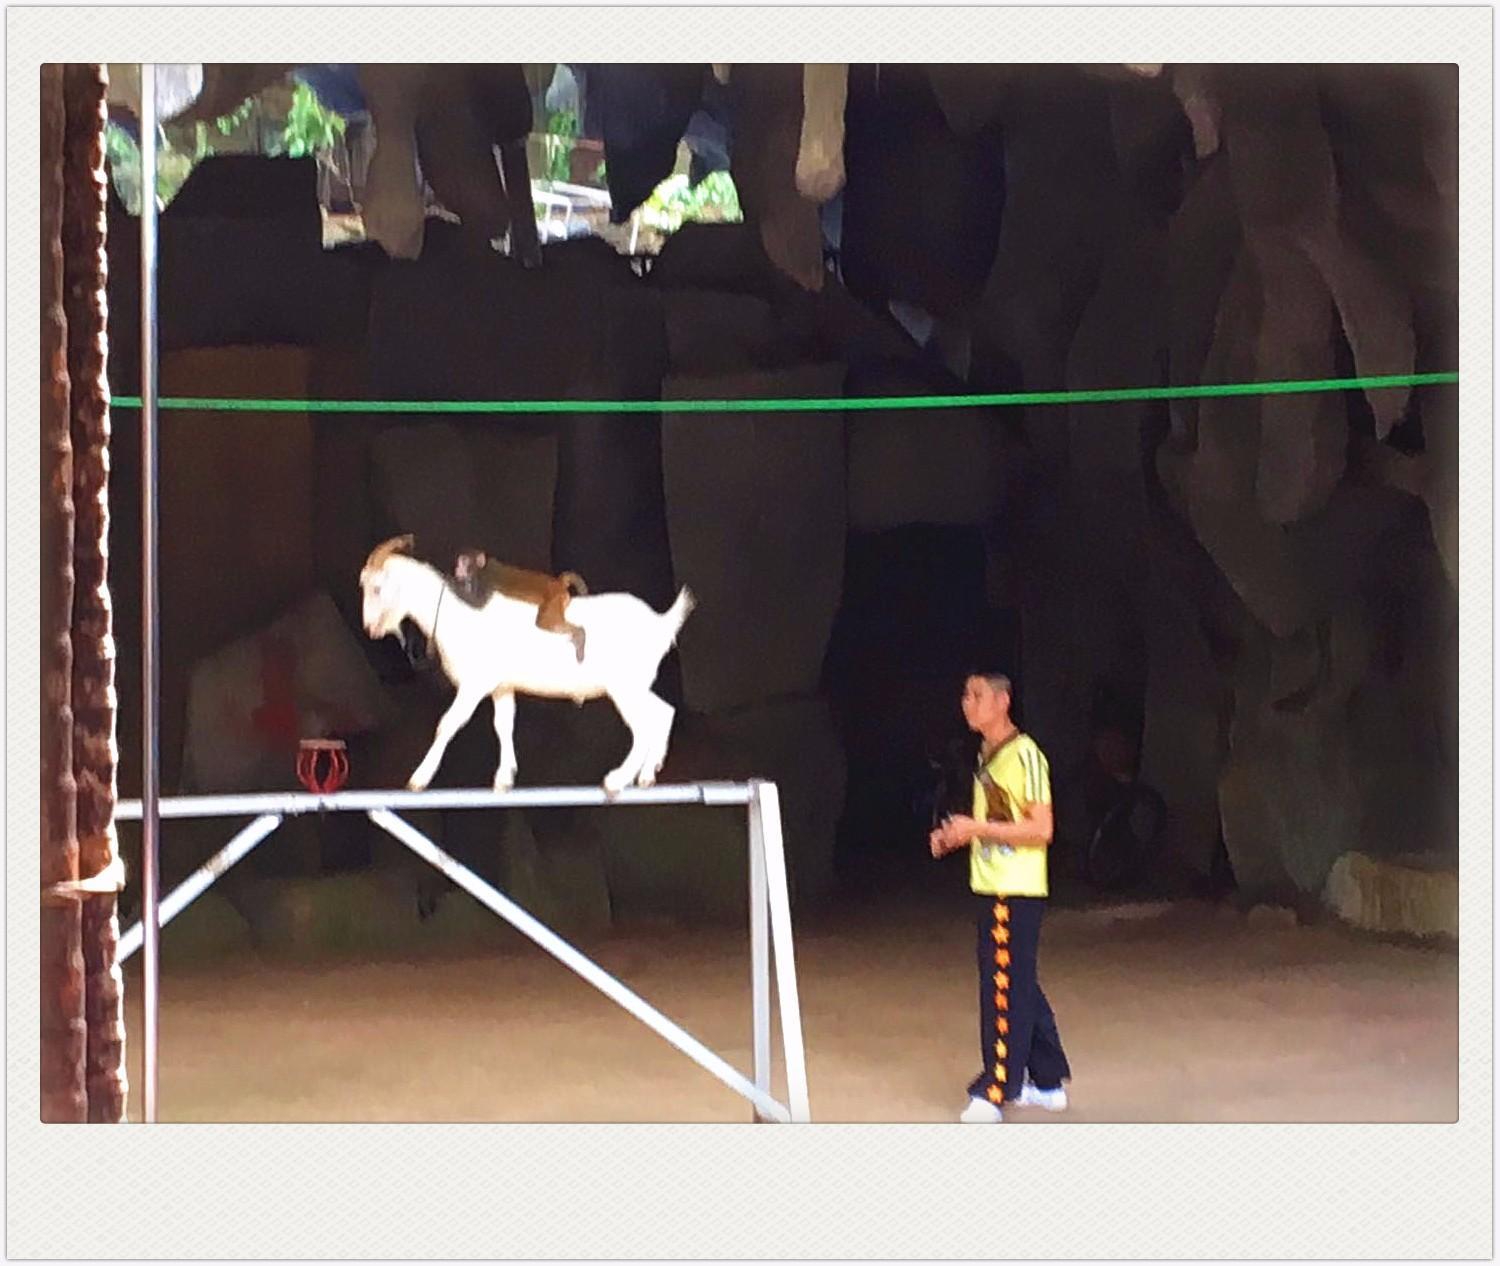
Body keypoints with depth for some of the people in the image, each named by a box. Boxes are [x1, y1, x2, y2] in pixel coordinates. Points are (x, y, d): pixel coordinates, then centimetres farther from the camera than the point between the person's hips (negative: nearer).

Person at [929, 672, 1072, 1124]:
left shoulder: (1024, 755, -14)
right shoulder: (986, 755, 14)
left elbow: (1040, 829, -19)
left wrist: (977, 828, -20)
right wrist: (956, 836, 7)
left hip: (1015, 893, -9)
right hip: (989, 888, 9)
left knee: (1004, 989, -8)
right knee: (1020, 987, 14)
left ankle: (994, 1091, -6)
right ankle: (1048, 1082, 22)